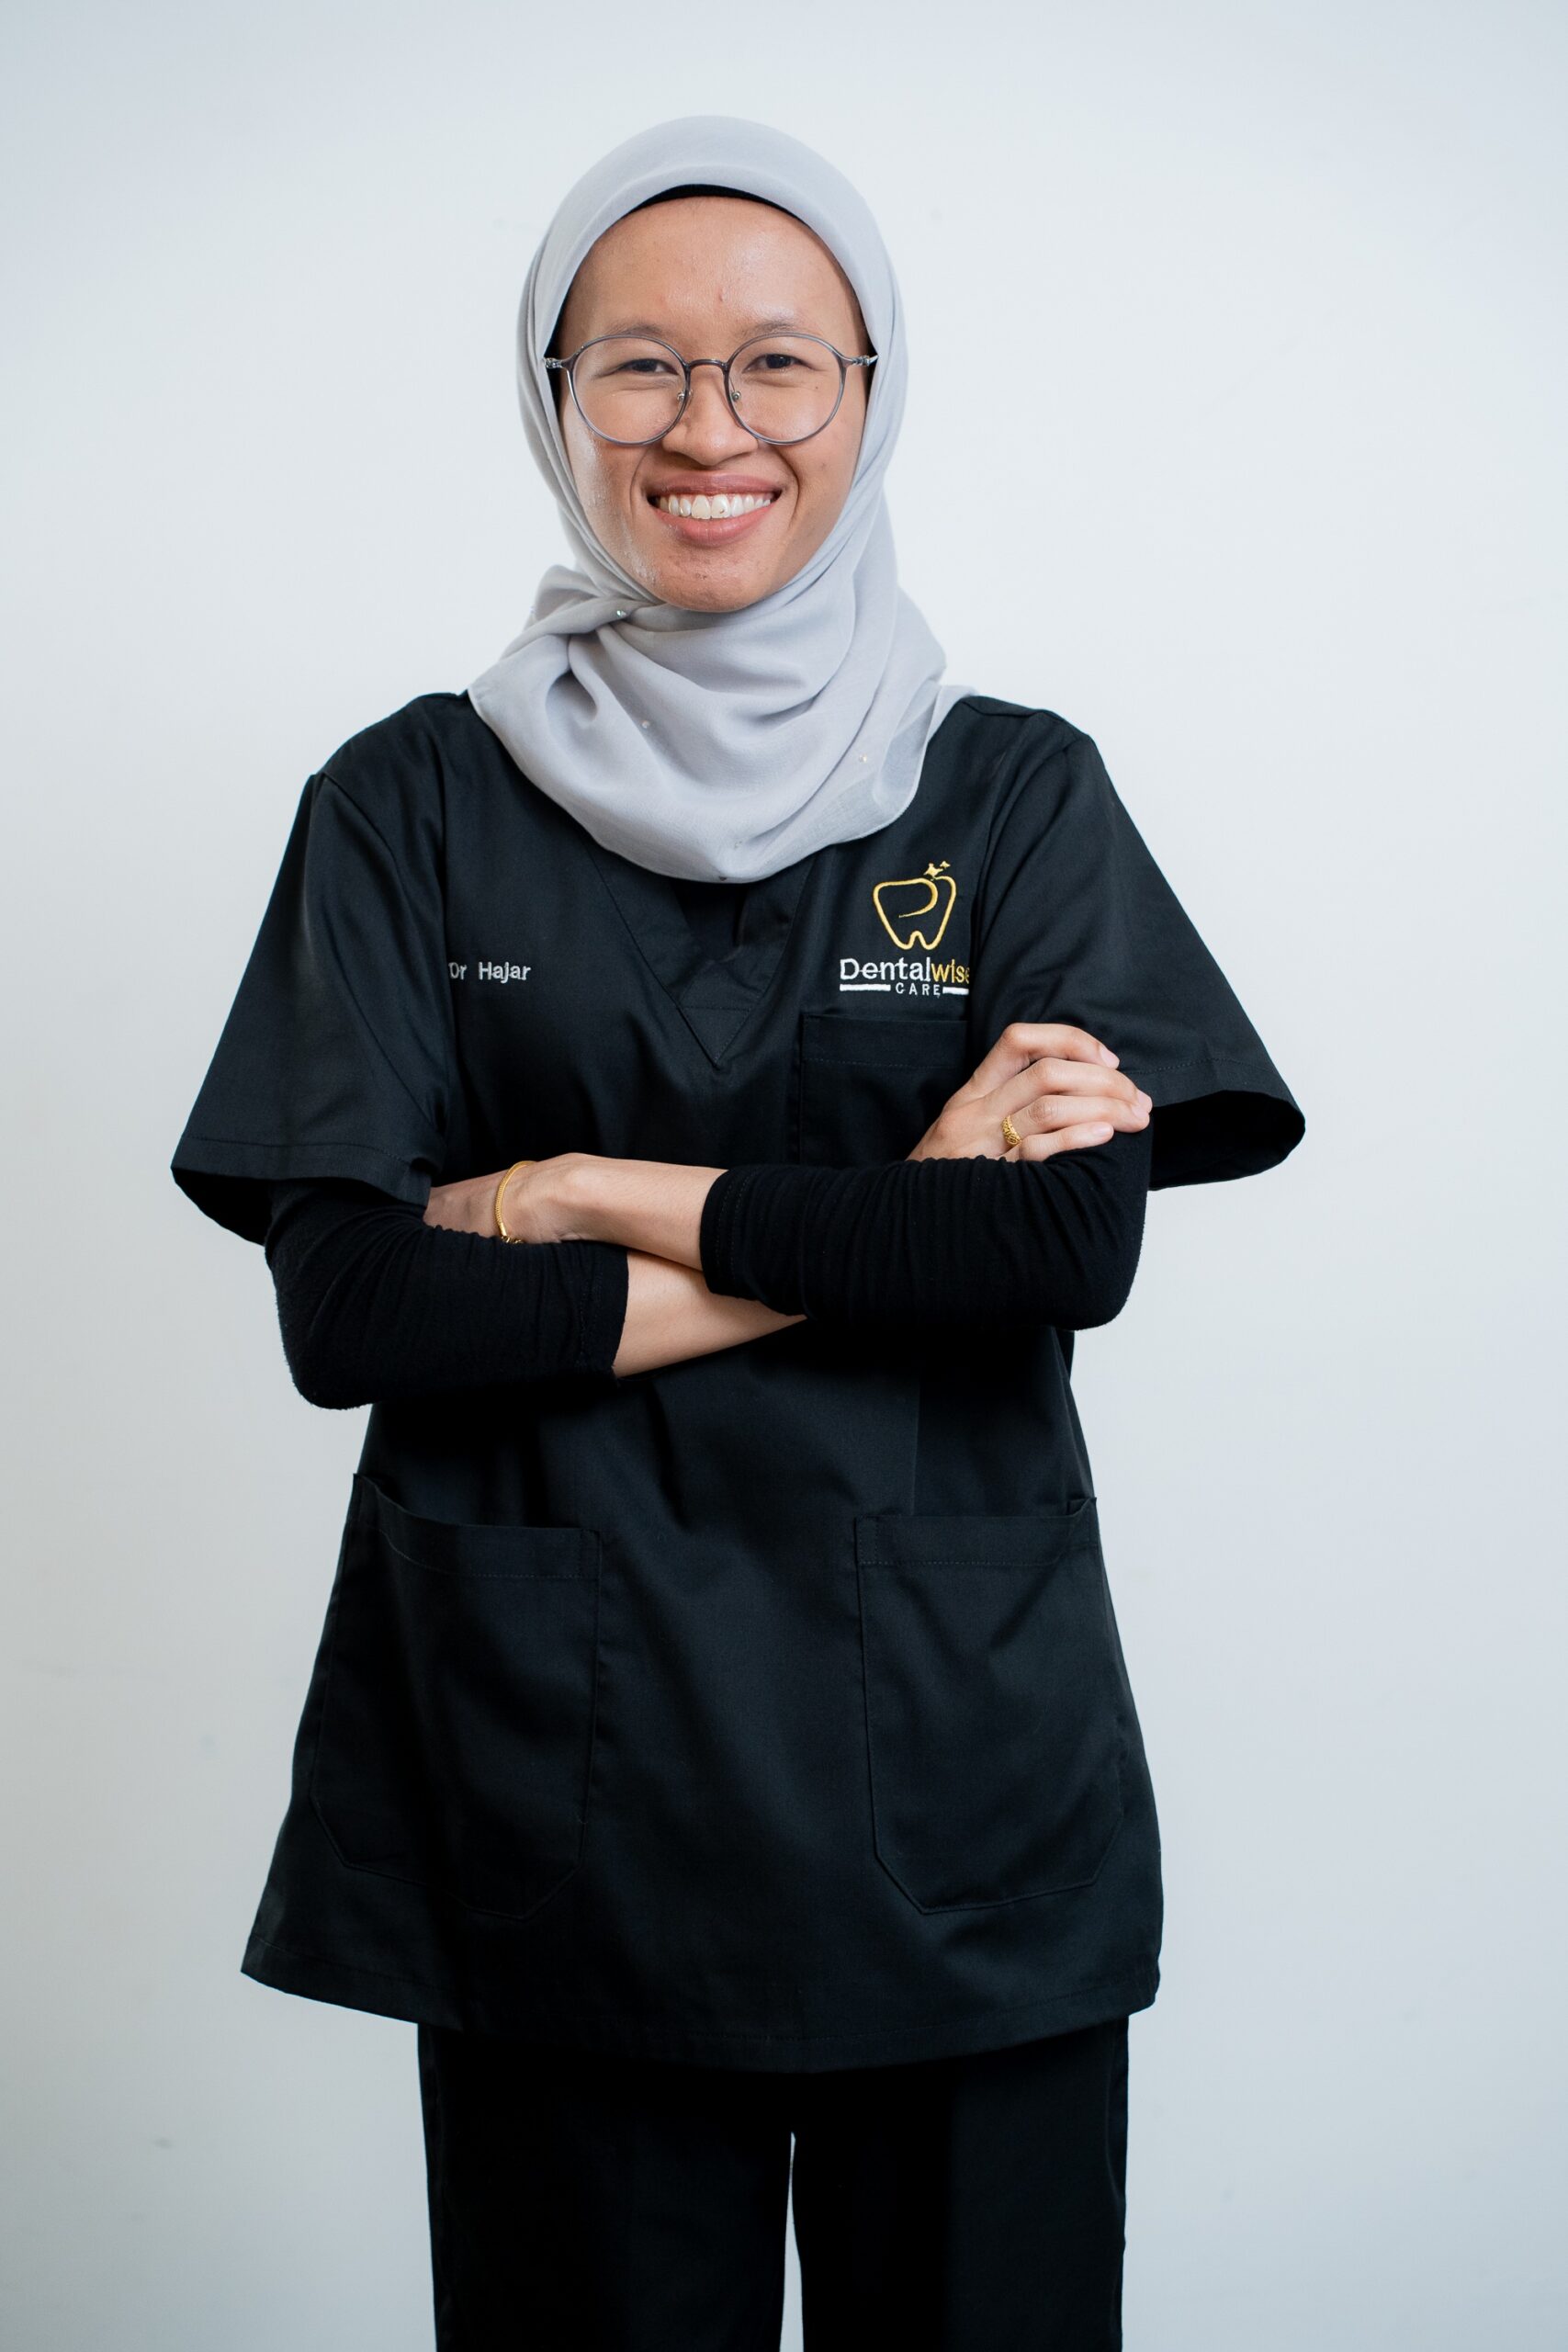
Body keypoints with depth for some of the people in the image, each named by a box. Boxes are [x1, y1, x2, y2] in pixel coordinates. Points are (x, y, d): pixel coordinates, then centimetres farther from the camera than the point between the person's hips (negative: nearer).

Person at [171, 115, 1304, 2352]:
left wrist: (610, 1198, -11)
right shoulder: (415, 805, 2)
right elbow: (348, 1303, -9)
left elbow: (1081, 1239, -9)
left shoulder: (1018, 794, 4)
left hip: (956, 1747, 1)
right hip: (556, 1768, 0)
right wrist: (891, 1234, -11)